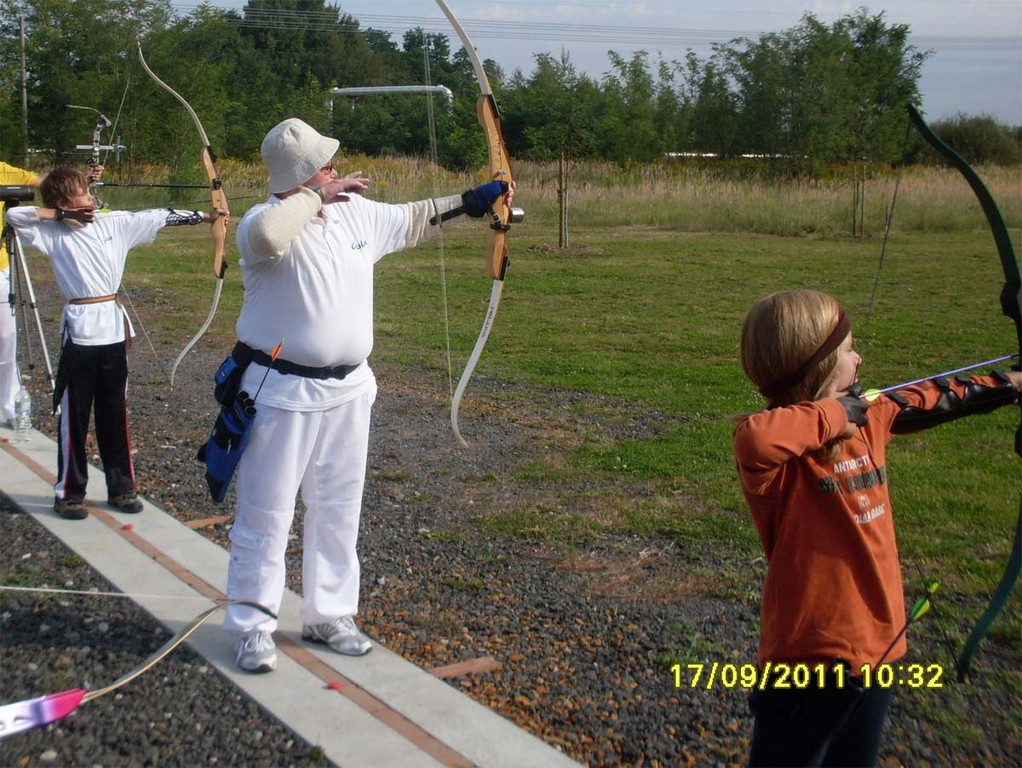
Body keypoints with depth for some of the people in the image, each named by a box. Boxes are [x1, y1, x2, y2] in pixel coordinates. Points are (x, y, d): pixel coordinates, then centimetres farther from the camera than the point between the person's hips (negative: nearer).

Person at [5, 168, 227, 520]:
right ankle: (68, 493, 14)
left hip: (114, 326, 4)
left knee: (115, 414, 13)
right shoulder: (53, 232, -4)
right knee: (74, 415, 3)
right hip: (79, 330, -4)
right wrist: (59, 215, -12)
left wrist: (204, 215, 6)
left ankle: (121, 488, 23)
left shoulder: (115, 223, 5)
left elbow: (158, 217, 6)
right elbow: (14, 215, -15)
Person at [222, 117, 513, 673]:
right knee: (266, 513, 3)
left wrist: (473, 201, 18)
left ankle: (328, 614, 30)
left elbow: (411, 220, 20)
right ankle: (250, 626, 15)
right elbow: (266, 233, -41)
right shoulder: (269, 221, -16)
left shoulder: (355, 212, 5)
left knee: (338, 511, 15)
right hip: (283, 392, -7)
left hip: (348, 390, 7)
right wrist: (316, 196, -26)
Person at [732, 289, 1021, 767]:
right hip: (811, 656, -8)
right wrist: (834, 415, -31)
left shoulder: (867, 417, 2)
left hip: (877, 640, 8)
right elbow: (753, 439, -47)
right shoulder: (784, 452, -23)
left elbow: (930, 402, 20)